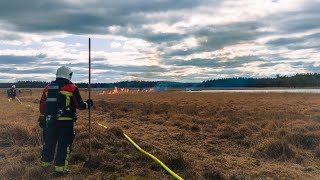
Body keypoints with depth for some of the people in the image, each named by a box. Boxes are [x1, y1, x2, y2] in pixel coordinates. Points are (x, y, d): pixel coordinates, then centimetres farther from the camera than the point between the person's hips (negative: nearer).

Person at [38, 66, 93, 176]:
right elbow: (80, 105, -6)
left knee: (49, 142, 20)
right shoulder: (72, 88, -7)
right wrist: (88, 104, 13)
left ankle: (45, 163, 34)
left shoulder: (48, 87, 9)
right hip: (65, 122, -5)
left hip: (50, 121, 5)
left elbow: (42, 104, 14)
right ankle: (60, 168, 6)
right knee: (64, 144, 4)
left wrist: (43, 118, 25)